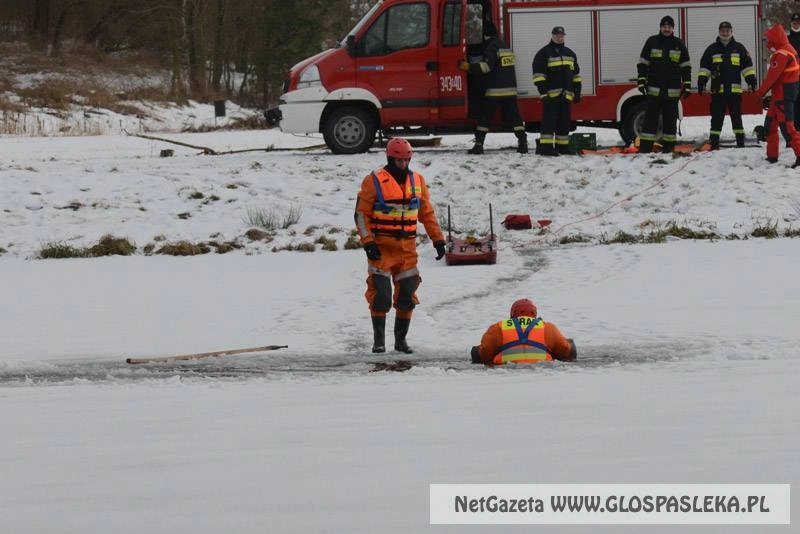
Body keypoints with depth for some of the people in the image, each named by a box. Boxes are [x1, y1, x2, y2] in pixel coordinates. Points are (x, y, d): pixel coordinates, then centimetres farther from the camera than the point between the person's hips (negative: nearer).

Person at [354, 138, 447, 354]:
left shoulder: (417, 181, 9)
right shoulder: (374, 181, -5)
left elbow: (427, 213, 17)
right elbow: (361, 214, -4)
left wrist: (438, 239, 11)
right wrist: (368, 243, -14)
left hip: (407, 248, 4)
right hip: (381, 248, -4)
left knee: (407, 295, 5)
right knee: (381, 295, -9)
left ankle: (401, 339, 17)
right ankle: (379, 340, 0)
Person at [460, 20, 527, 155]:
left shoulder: (491, 47, -9)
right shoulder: (504, 46, 20)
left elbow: (486, 66, -19)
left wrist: (469, 67, -19)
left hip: (494, 90, -7)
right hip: (510, 89, 7)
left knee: (484, 117, -1)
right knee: (513, 117, 7)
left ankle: (479, 144, -5)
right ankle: (523, 143, -1)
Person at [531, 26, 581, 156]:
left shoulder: (570, 54, 18)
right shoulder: (544, 53, 0)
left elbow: (576, 74, 22)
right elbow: (538, 73, -6)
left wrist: (577, 92, 15)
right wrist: (543, 90, -15)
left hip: (566, 95, 6)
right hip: (551, 95, -6)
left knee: (564, 122, 7)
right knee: (549, 120, -10)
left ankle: (562, 147, 14)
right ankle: (545, 147, -12)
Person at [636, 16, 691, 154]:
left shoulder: (679, 44, 8)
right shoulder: (652, 42, 4)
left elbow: (686, 66, 11)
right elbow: (642, 63, 5)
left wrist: (687, 85, 5)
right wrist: (641, 80, -3)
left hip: (672, 90, 2)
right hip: (654, 89, -2)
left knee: (670, 120, 5)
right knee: (651, 118, -3)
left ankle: (668, 147, 11)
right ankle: (645, 147, -3)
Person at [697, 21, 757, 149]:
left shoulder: (739, 48, 9)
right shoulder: (712, 49, 9)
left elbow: (747, 66, 10)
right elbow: (704, 67, 10)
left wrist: (751, 81, 1)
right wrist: (701, 82, 0)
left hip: (735, 89, 0)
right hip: (718, 89, 0)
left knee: (736, 116, 4)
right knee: (717, 117, 0)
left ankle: (740, 142, 8)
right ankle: (714, 142, 2)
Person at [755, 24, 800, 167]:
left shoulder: (781, 55, -19)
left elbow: (772, 76, -20)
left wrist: (761, 92, -9)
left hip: (783, 95, -10)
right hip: (779, 95, 10)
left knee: (786, 125, -12)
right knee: (770, 124, 16)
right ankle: (772, 156, 23)